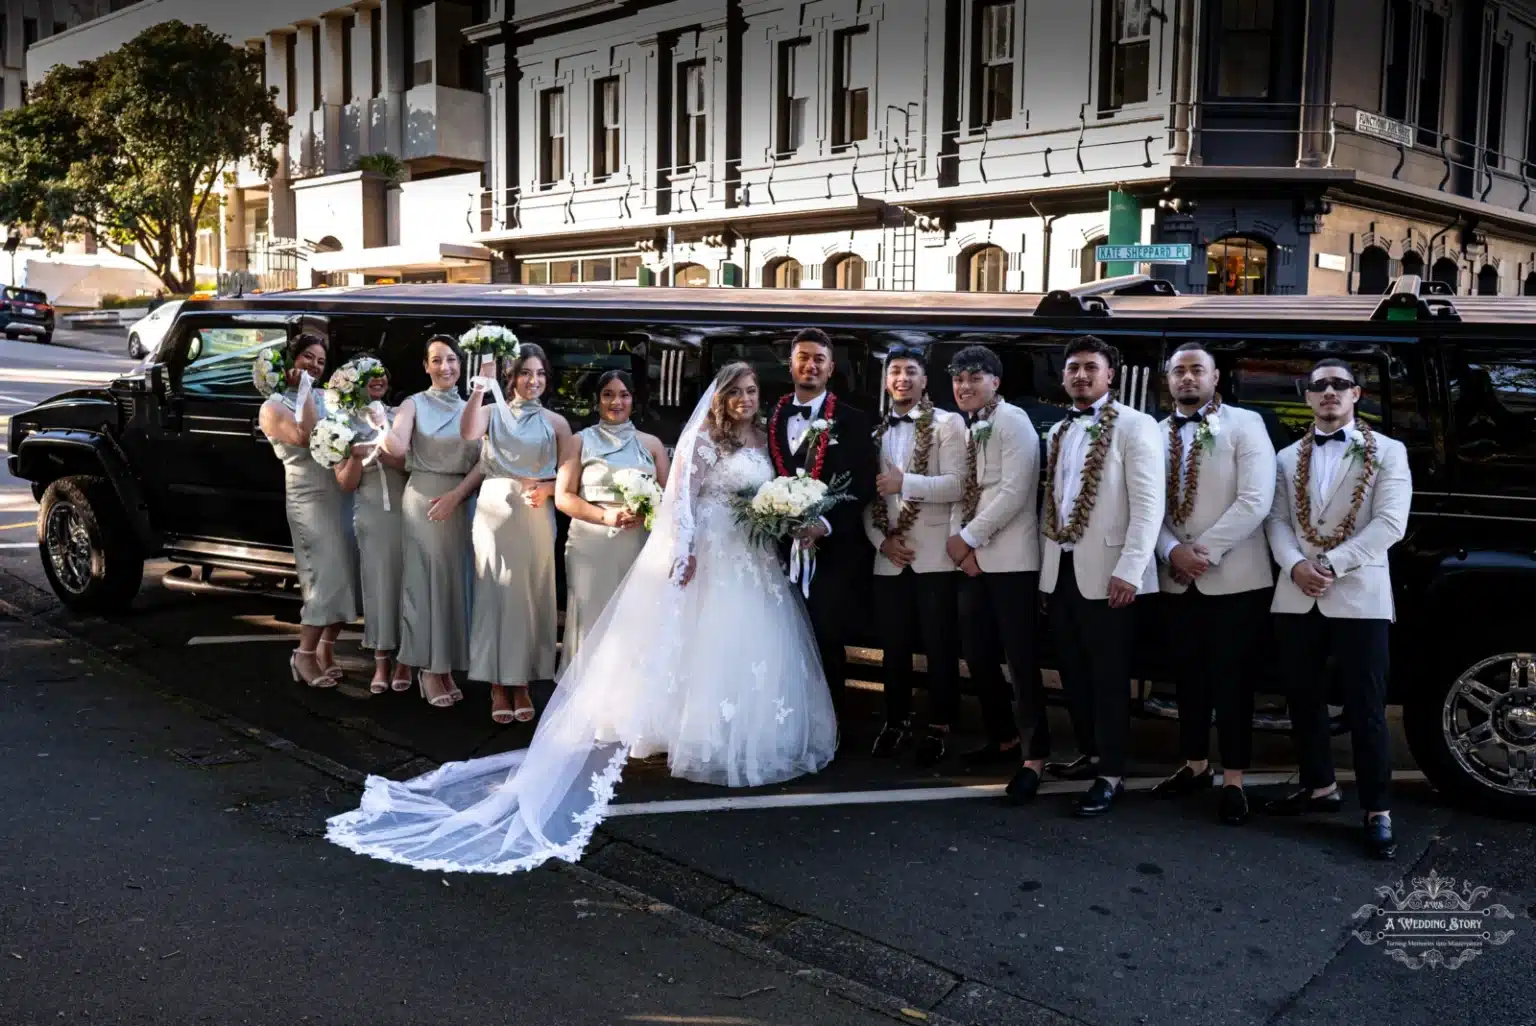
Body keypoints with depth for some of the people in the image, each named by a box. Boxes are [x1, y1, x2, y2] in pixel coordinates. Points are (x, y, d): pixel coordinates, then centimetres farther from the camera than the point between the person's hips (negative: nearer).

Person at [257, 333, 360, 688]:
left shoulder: (326, 397, 16)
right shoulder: (274, 406, -1)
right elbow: (306, 436, -19)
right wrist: (304, 391, -13)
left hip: (344, 494, 6)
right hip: (310, 498, -6)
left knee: (344, 575, 7)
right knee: (328, 575, -11)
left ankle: (326, 649, 19)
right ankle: (305, 655, 0)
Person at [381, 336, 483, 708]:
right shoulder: (415, 404, -1)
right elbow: (398, 445, -19)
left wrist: (456, 495, -12)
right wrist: (384, 432, -40)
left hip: (460, 502, 3)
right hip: (422, 499, -3)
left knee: (454, 580, 6)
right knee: (424, 579, -1)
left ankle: (446, 667, 15)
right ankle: (429, 670, 5)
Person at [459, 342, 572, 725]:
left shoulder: (555, 422, 5)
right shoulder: (492, 412, 3)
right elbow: (468, 433, -19)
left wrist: (546, 488, -15)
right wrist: (482, 384, -23)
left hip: (536, 517, 1)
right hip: (494, 513, -1)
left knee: (531, 596, 5)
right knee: (495, 594, 2)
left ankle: (523, 684, 16)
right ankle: (498, 686, 10)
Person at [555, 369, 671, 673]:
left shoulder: (651, 443, 13)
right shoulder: (580, 442, 7)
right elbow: (563, 497, 0)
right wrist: (606, 516, -14)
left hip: (639, 544, 2)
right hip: (592, 544, -2)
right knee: (592, 620, -2)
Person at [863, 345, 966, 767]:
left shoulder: (948, 423, -1)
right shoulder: (875, 431, 13)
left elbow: (957, 484, -13)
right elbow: (867, 495, 11)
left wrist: (904, 482, -19)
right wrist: (880, 539, -3)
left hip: (934, 555, -4)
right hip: (889, 557, 4)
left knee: (939, 646, 2)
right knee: (894, 646, 12)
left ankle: (938, 728, 14)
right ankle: (896, 721, 26)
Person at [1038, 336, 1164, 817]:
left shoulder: (1134, 426, -6)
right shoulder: (1057, 432, 15)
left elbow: (1149, 504, -12)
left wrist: (1128, 569, -19)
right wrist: (1045, 555, 10)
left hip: (1106, 571, -6)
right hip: (1059, 569, 6)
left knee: (1108, 676, 0)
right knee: (1072, 670, 13)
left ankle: (1111, 774, 9)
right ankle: (1090, 752, 29)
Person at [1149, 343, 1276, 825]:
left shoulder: (1245, 424, -3)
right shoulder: (1155, 434, 9)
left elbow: (1255, 501, -13)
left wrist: (1205, 551, -16)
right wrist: (1172, 552, -12)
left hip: (1234, 578, -4)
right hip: (1176, 581, 4)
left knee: (1230, 678, 1)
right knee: (1187, 676, 12)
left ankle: (1233, 780, 11)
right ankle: (1195, 765, 26)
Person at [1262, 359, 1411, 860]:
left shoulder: (1387, 452, 4)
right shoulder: (1288, 458, 15)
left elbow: (1389, 523, -7)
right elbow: (1276, 521, 6)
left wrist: (1330, 565, -15)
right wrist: (1295, 566, -13)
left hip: (1358, 597, -4)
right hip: (1296, 598, 4)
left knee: (1366, 708, -2)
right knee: (1304, 701, 12)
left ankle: (1377, 811, 6)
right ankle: (1319, 786, 28)